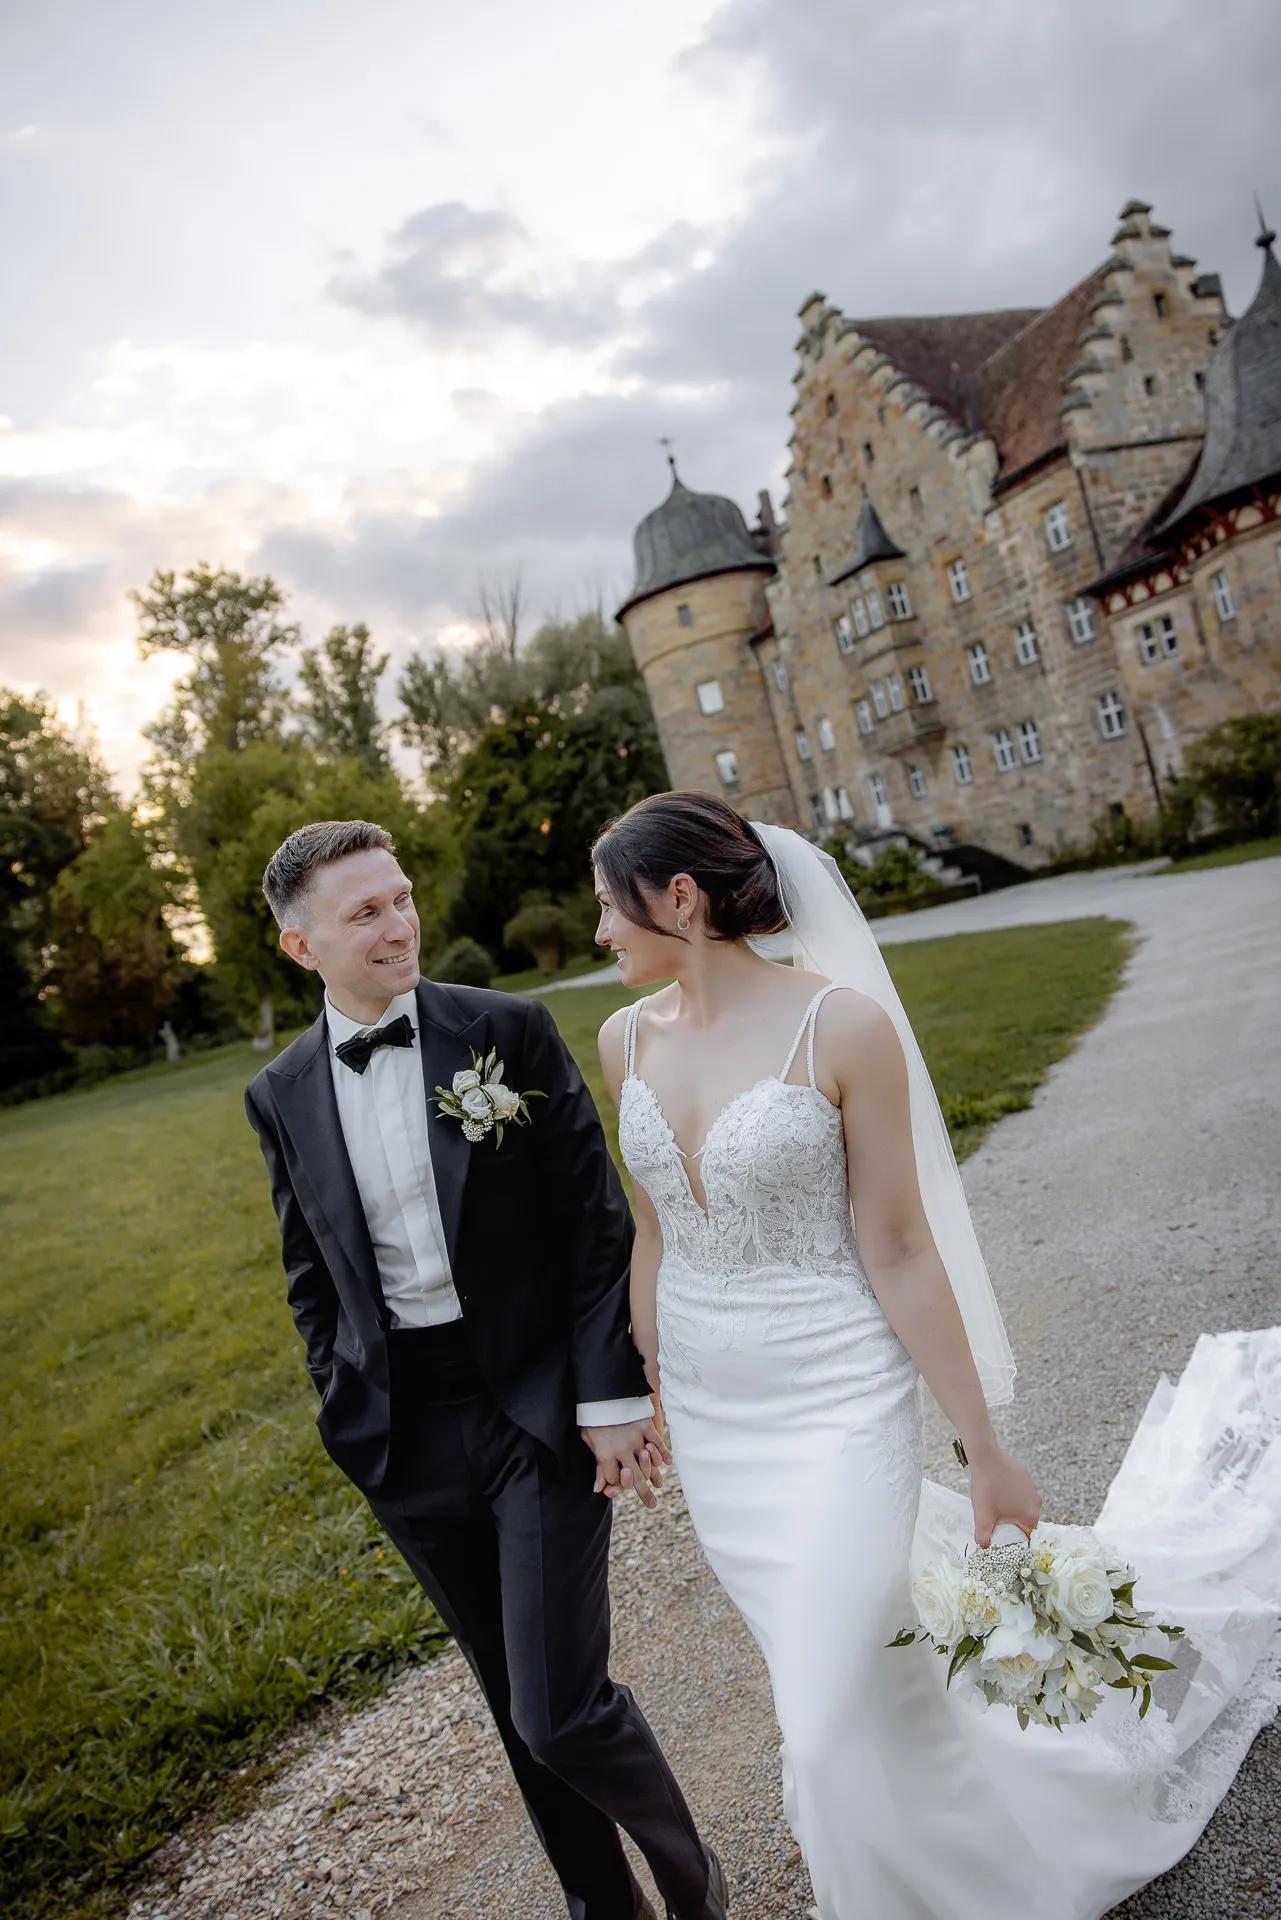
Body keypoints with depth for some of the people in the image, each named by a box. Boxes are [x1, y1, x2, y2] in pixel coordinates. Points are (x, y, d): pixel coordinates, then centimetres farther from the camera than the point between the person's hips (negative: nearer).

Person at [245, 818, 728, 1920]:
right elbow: (311, 1277, 11)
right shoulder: (282, 1097, 0)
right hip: (406, 1435, 4)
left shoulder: (511, 1032, -9)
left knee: (562, 1708, -4)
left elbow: (597, 1222, -8)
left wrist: (612, 1395, -11)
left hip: (543, 1410, -3)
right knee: (520, 1705, 18)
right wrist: (348, 1416, 10)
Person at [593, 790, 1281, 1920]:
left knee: (838, 1729, 0)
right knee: (829, 1681, 22)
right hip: (710, 1417, 6)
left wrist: (986, 1453, -10)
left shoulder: (841, 1023, -19)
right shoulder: (628, 1039, -2)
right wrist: (648, 1400, 13)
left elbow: (900, 1251, -15)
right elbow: (652, 1236, 7)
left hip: (835, 1405, -5)